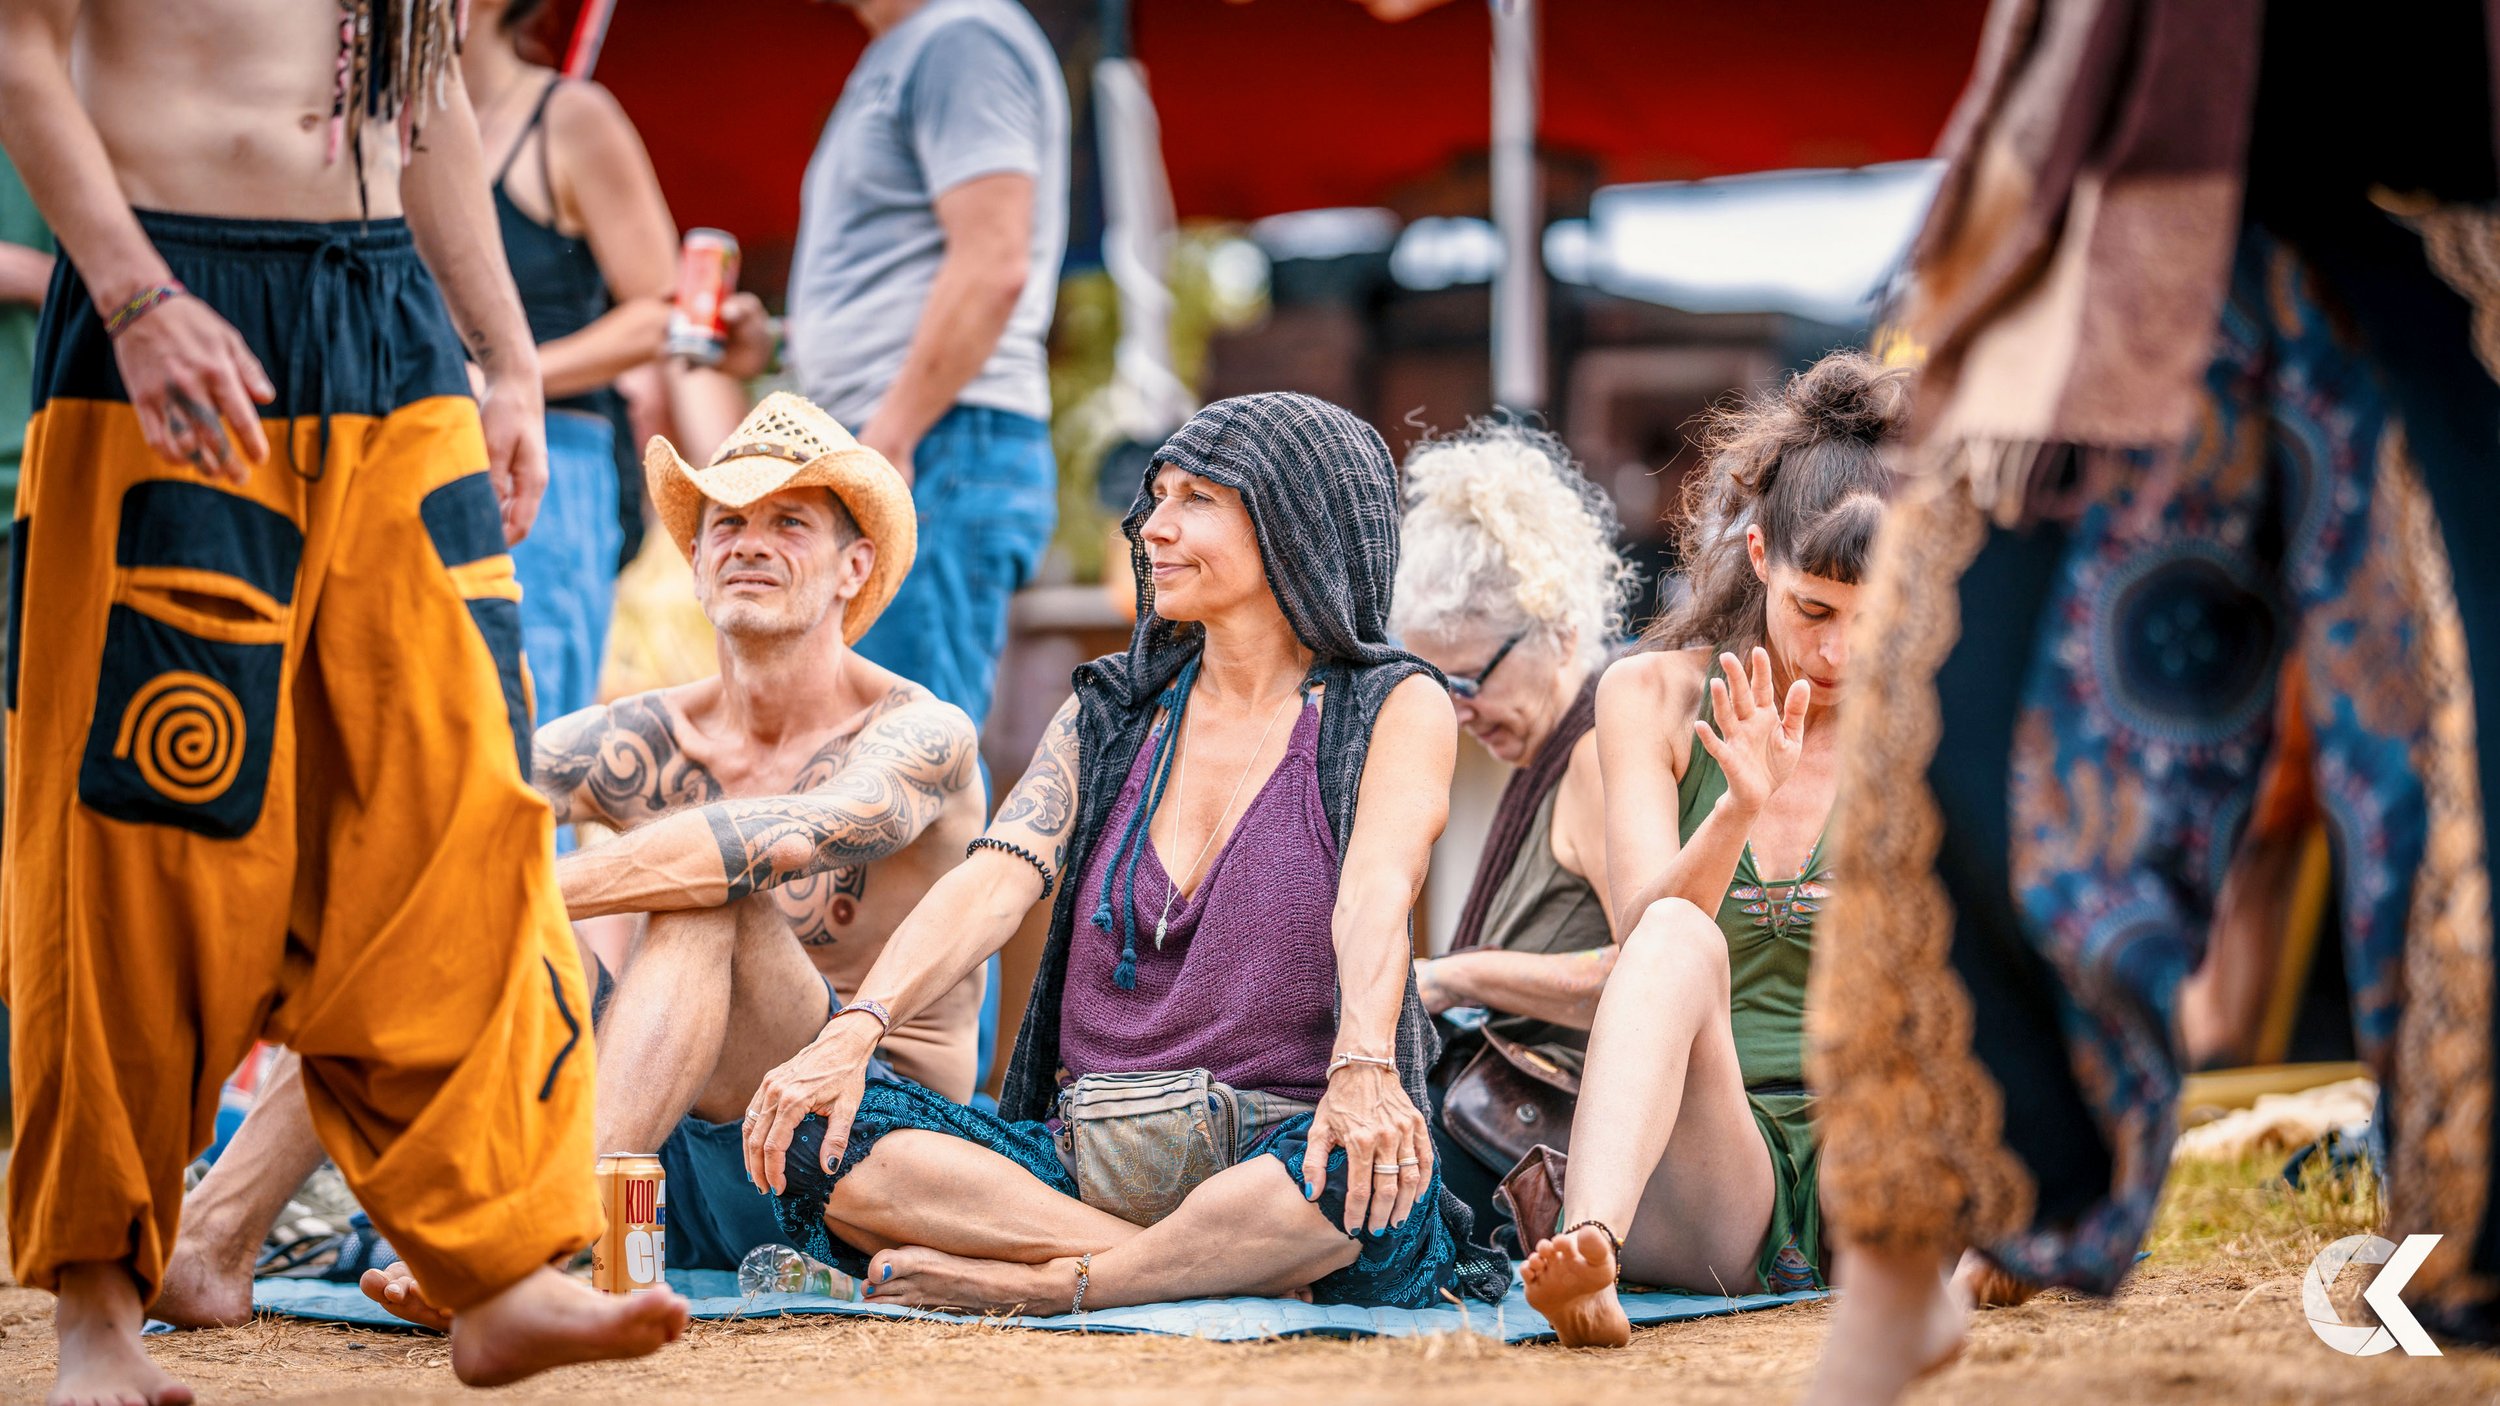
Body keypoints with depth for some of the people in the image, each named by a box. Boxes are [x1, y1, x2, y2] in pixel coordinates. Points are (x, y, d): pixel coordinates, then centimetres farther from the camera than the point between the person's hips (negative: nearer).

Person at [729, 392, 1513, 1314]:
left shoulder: (1394, 711, 4)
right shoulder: (1110, 713, 16)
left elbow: (1376, 898, -16)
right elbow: (996, 882, 0)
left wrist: (1363, 1066, -36)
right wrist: (855, 1030, -19)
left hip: (1275, 1165, -4)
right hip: (1084, 1162, 4)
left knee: (1370, 1174, -40)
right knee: (817, 1133, -22)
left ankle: (1045, 1284, -22)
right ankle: (1234, 1273, -26)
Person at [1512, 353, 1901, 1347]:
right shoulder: (1653, 697, 7)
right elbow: (1647, 922, -8)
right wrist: (1739, 810, -26)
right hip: (1697, 1176, -1)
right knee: (1682, 940, -35)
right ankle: (1589, 1252, -58)